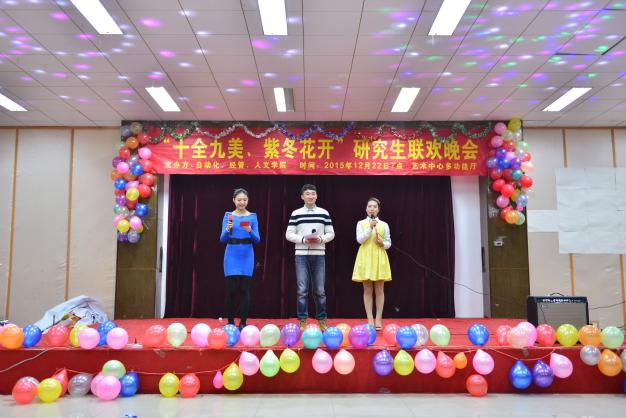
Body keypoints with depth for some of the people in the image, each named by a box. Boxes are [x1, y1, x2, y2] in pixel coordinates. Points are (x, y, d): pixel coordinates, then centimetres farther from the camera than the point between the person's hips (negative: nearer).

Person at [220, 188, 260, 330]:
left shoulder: (253, 216, 3)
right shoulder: (228, 215, 3)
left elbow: (257, 240, -2)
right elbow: (222, 239, -2)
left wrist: (250, 231, -22)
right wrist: (227, 230, -23)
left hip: (247, 256, 0)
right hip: (232, 255, 0)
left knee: (244, 290, 1)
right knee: (231, 289, 1)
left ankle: (243, 323, 9)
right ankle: (230, 322, 15)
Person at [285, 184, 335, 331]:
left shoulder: (324, 213, 6)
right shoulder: (296, 214, 2)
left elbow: (331, 233, 7)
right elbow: (289, 234, 1)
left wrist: (321, 239, -12)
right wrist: (303, 239, -14)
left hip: (319, 255, 1)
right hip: (301, 256, -1)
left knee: (320, 290, 6)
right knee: (302, 290, -1)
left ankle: (322, 320, 16)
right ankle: (302, 321, 8)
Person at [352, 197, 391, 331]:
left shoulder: (384, 225, 6)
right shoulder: (361, 223, 4)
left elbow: (389, 243, 9)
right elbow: (360, 240, -9)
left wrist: (382, 243, -12)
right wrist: (370, 228, -17)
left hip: (379, 258, 1)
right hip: (365, 258, -1)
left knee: (379, 290, 1)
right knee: (367, 290, 1)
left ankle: (379, 319, 9)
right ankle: (370, 319, 7)